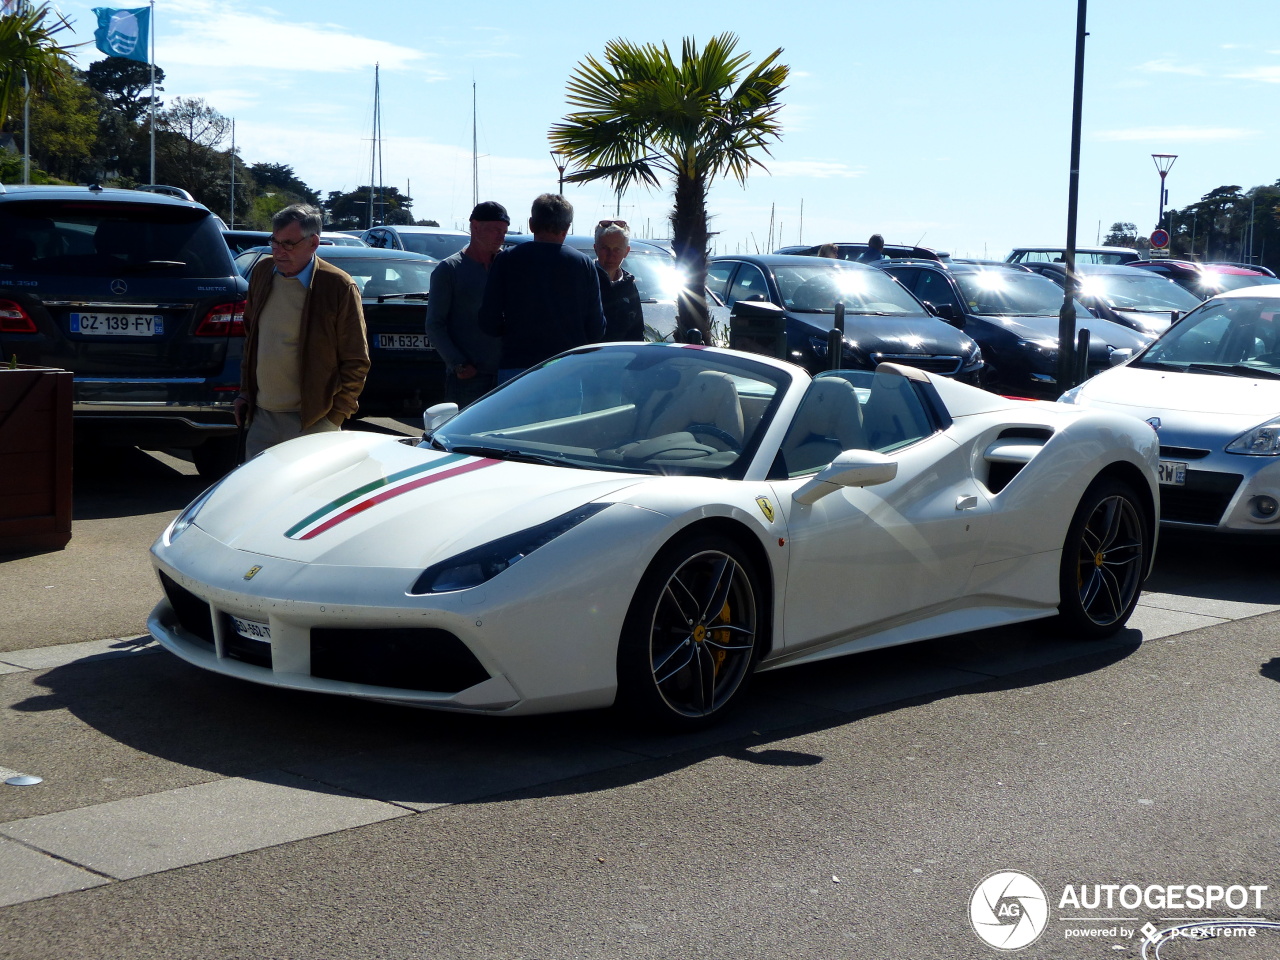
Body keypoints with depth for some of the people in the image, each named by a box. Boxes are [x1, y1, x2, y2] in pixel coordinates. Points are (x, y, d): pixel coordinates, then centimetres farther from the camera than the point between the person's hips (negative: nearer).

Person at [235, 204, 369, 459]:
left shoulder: (340, 287, -9)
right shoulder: (262, 271, 9)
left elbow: (356, 362, -6)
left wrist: (335, 417, -9)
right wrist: (245, 392, 17)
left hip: (310, 423, -5)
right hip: (261, 417, 6)